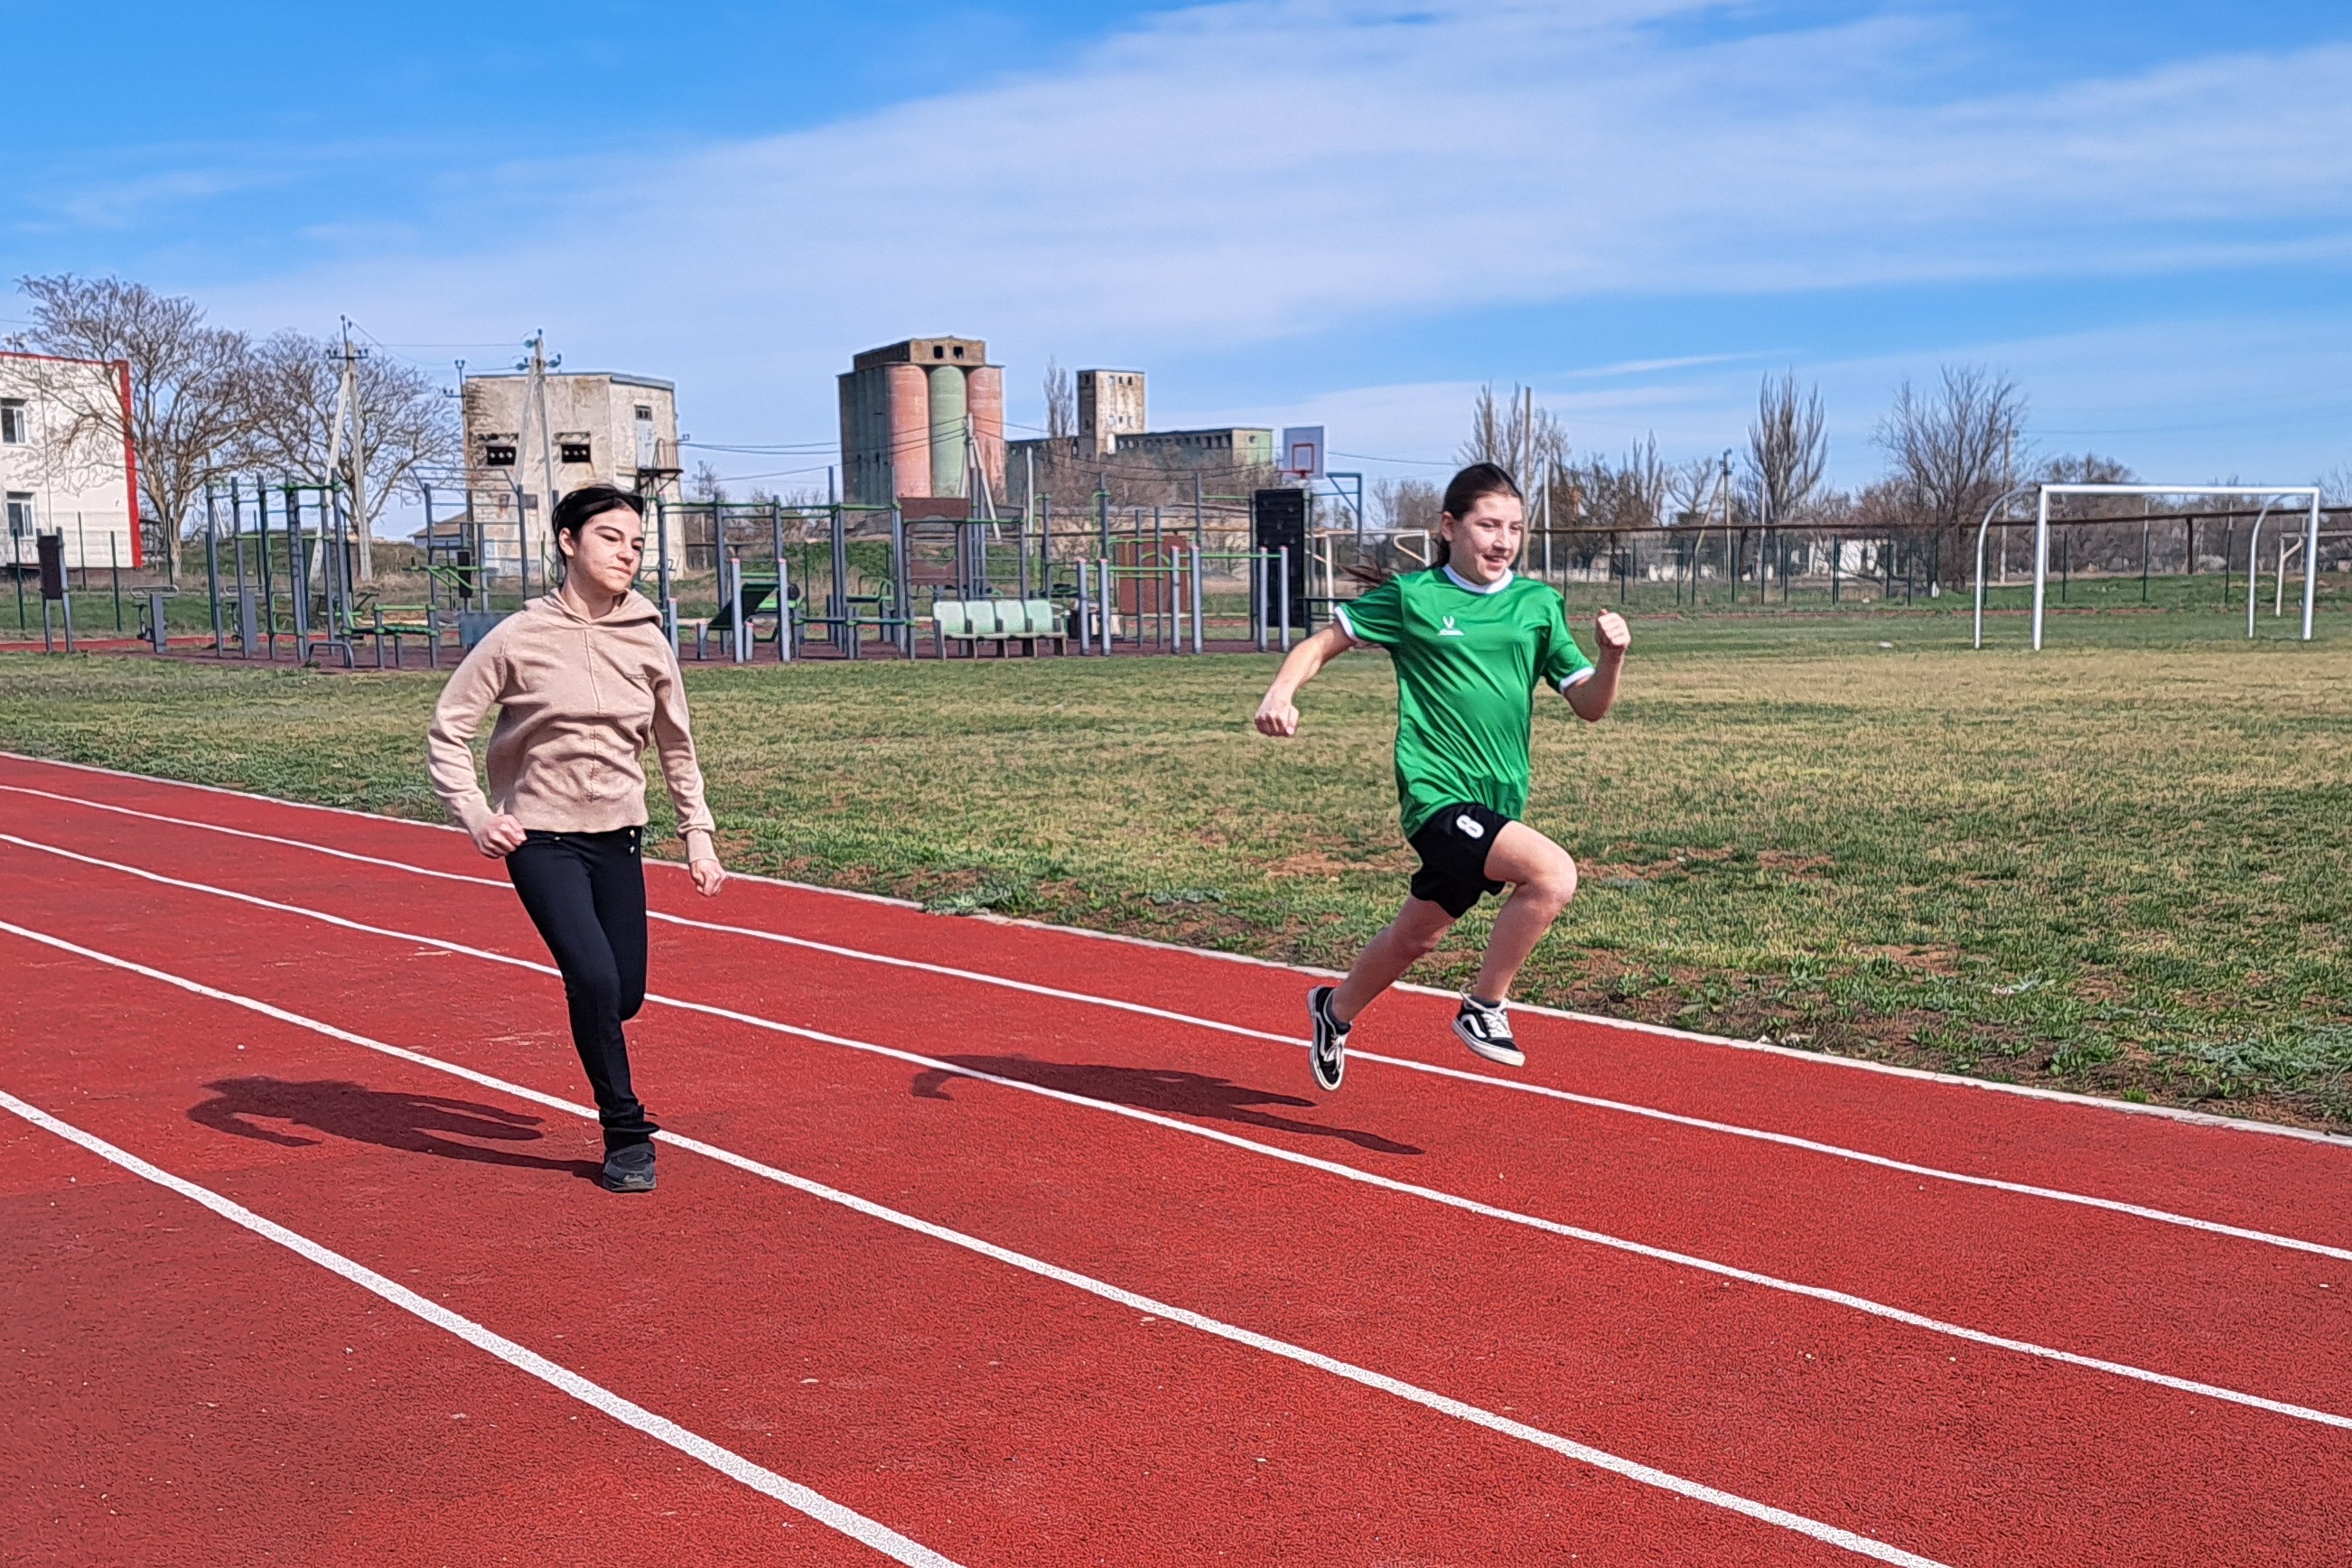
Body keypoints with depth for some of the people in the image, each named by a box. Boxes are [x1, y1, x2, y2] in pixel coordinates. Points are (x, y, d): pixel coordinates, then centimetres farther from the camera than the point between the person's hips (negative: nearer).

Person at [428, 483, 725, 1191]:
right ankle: (626, 1134, 0)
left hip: (619, 839, 4)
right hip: (540, 840, -4)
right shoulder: (519, 638, -9)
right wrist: (475, 813, -17)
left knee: (626, 995, 4)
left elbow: (676, 747, 13)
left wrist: (698, 835, 10)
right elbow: (448, 725, -4)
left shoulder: (648, 643, 1)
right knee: (595, 978, -18)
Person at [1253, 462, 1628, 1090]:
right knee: (1553, 874, -26)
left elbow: (1589, 705, 8)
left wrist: (1611, 657, -12)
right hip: (1438, 795, -5)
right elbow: (1322, 642, 7)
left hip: (1500, 801, 5)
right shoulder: (1412, 596, -2)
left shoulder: (1538, 605, 8)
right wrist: (1281, 692, -11)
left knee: (1418, 934, 19)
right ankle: (1483, 1008, -6)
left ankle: (1337, 1009, 48)